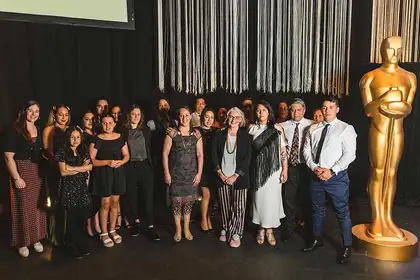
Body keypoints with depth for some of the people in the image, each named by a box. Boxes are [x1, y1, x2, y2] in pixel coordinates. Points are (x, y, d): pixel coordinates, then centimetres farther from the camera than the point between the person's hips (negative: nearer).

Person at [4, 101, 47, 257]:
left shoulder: (38, 131, 9)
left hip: (37, 174, 5)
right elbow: (8, 156, -15)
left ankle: (36, 239, 26)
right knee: (23, 207, 3)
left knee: (37, 206, 11)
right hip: (22, 173, -5)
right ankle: (22, 242, 18)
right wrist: (16, 177, -18)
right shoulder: (16, 131, -10)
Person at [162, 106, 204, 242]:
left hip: (191, 174, 2)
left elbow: (200, 155, 4)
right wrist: (166, 173, -7)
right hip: (175, 173, -2)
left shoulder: (196, 134, 3)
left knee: (188, 201, 7)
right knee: (176, 201, 2)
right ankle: (178, 229, 19)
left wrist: (199, 173, -2)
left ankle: (186, 228, 24)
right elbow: (165, 153, -3)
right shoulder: (172, 133, -3)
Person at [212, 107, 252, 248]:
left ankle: (236, 234, 8)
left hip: (239, 177, -1)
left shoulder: (246, 136, 0)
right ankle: (225, 230, 21)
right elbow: (214, 155, 3)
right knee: (225, 206, 7)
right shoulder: (219, 135, 5)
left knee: (239, 207, -2)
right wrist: (220, 173, -5)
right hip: (222, 177, 2)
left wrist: (235, 176, -9)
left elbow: (247, 158, -4)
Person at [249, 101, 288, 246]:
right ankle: (261, 229, 21)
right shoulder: (252, 129, 3)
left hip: (273, 169, 0)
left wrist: (285, 170, -4)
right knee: (259, 197, 6)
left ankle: (269, 230, 18)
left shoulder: (277, 129, 1)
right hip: (258, 169, 0)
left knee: (272, 198, 4)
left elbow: (283, 151, 1)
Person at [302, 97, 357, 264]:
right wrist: (315, 168, -9)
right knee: (317, 209, 17)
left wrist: (331, 171, -18)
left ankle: (347, 247, 20)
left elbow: (349, 155, -12)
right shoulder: (313, 129, 8)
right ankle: (317, 239, 36)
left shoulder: (346, 129, -6)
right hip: (316, 175, 4)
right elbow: (306, 150, 6)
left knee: (342, 211, 4)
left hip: (337, 176, -4)